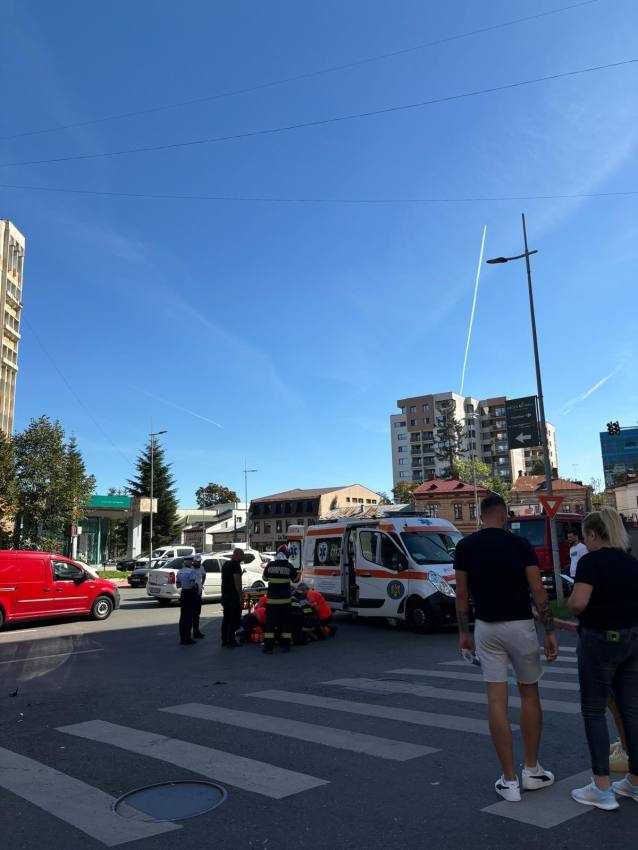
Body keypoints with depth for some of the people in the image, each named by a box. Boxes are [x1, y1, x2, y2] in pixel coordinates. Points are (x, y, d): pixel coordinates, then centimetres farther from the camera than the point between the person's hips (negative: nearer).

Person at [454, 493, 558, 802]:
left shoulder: (465, 546, -3)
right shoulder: (520, 545, -7)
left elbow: (462, 594, 0)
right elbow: (538, 591, -9)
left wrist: (463, 631, 9)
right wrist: (550, 632, -3)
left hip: (486, 628, 1)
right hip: (521, 626, -1)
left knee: (496, 700, 4)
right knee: (529, 694, 17)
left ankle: (509, 780, 7)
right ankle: (532, 771, 24)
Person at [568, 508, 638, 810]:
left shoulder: (591, 561, -15)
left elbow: (578, 602, -26)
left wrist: (571, 603, -5)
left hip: (600, 641, -7)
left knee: (593, 711, 4)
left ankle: (602, 788, 8)